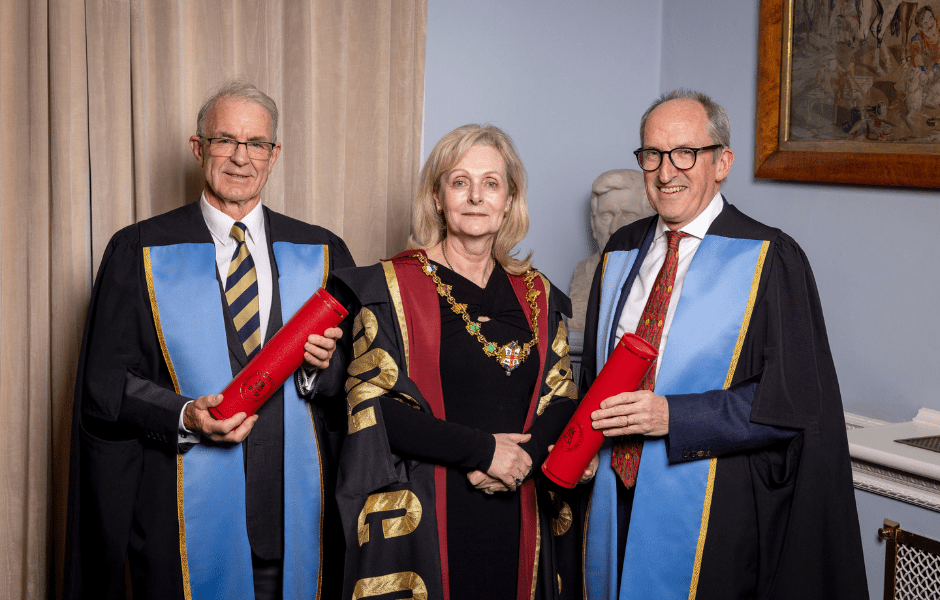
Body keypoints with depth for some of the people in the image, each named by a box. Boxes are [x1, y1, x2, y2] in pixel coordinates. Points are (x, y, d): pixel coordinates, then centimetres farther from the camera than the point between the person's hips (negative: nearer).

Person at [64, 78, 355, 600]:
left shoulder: (323, 254, 7)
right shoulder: (137, 253, 2)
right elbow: (104, 381, 0)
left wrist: (324, 363, -13)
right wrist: (183, 416, -16)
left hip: (297, 514, 2)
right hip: (186, 511, -2)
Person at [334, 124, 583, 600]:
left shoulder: (537, 295, 10)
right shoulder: (393, 287, -3)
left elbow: (562, 402, 7)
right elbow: (372, 405, -10)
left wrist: (522, 458, -13)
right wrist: (481, 449, -15)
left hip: (515, 516, 4)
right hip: (424, 521, -3)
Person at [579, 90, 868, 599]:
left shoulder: (770, 260, -9)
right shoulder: (621, 252, 9)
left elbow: (793, 400, -14)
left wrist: (672, 416, -22)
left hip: (711, 510, -5)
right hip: (615, 496, 5)